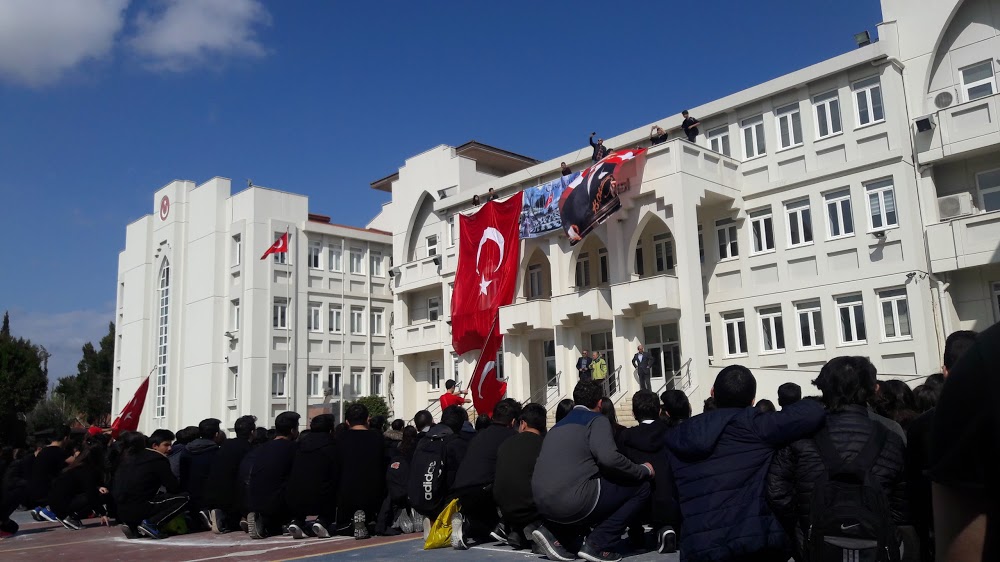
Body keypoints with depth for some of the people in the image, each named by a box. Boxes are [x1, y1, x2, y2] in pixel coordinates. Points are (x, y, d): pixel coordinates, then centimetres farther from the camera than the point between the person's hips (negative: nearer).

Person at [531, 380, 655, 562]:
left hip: (543, 505, 8)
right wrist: (643, 470, -2)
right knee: (641, 487, 7)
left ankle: (555, 531, 13)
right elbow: (608, 457, -16)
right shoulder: (597, 420, 1)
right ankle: (596, 545, -1)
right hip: (573, 502, -8)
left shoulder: (559, 425, 23)